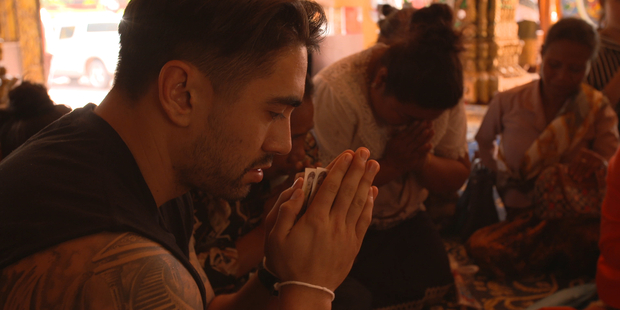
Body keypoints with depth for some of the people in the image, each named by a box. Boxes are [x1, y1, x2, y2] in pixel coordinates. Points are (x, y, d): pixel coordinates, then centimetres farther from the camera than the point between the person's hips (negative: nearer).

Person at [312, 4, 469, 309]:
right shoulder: (334, 93, -29)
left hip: (408, 222, 5)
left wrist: (420, 159, -24)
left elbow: (458, 175, -3)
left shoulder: (444, 93, -13)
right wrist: (391, 164, -30)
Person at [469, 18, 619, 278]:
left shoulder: (598, 110, 1)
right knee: (481, 247, -33)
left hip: (573, 216, -2)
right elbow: (484, 142, 19)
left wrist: (597, 167, -34)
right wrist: (495, 178, 4)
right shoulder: (507, 103, -1)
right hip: (517, 215, 2)